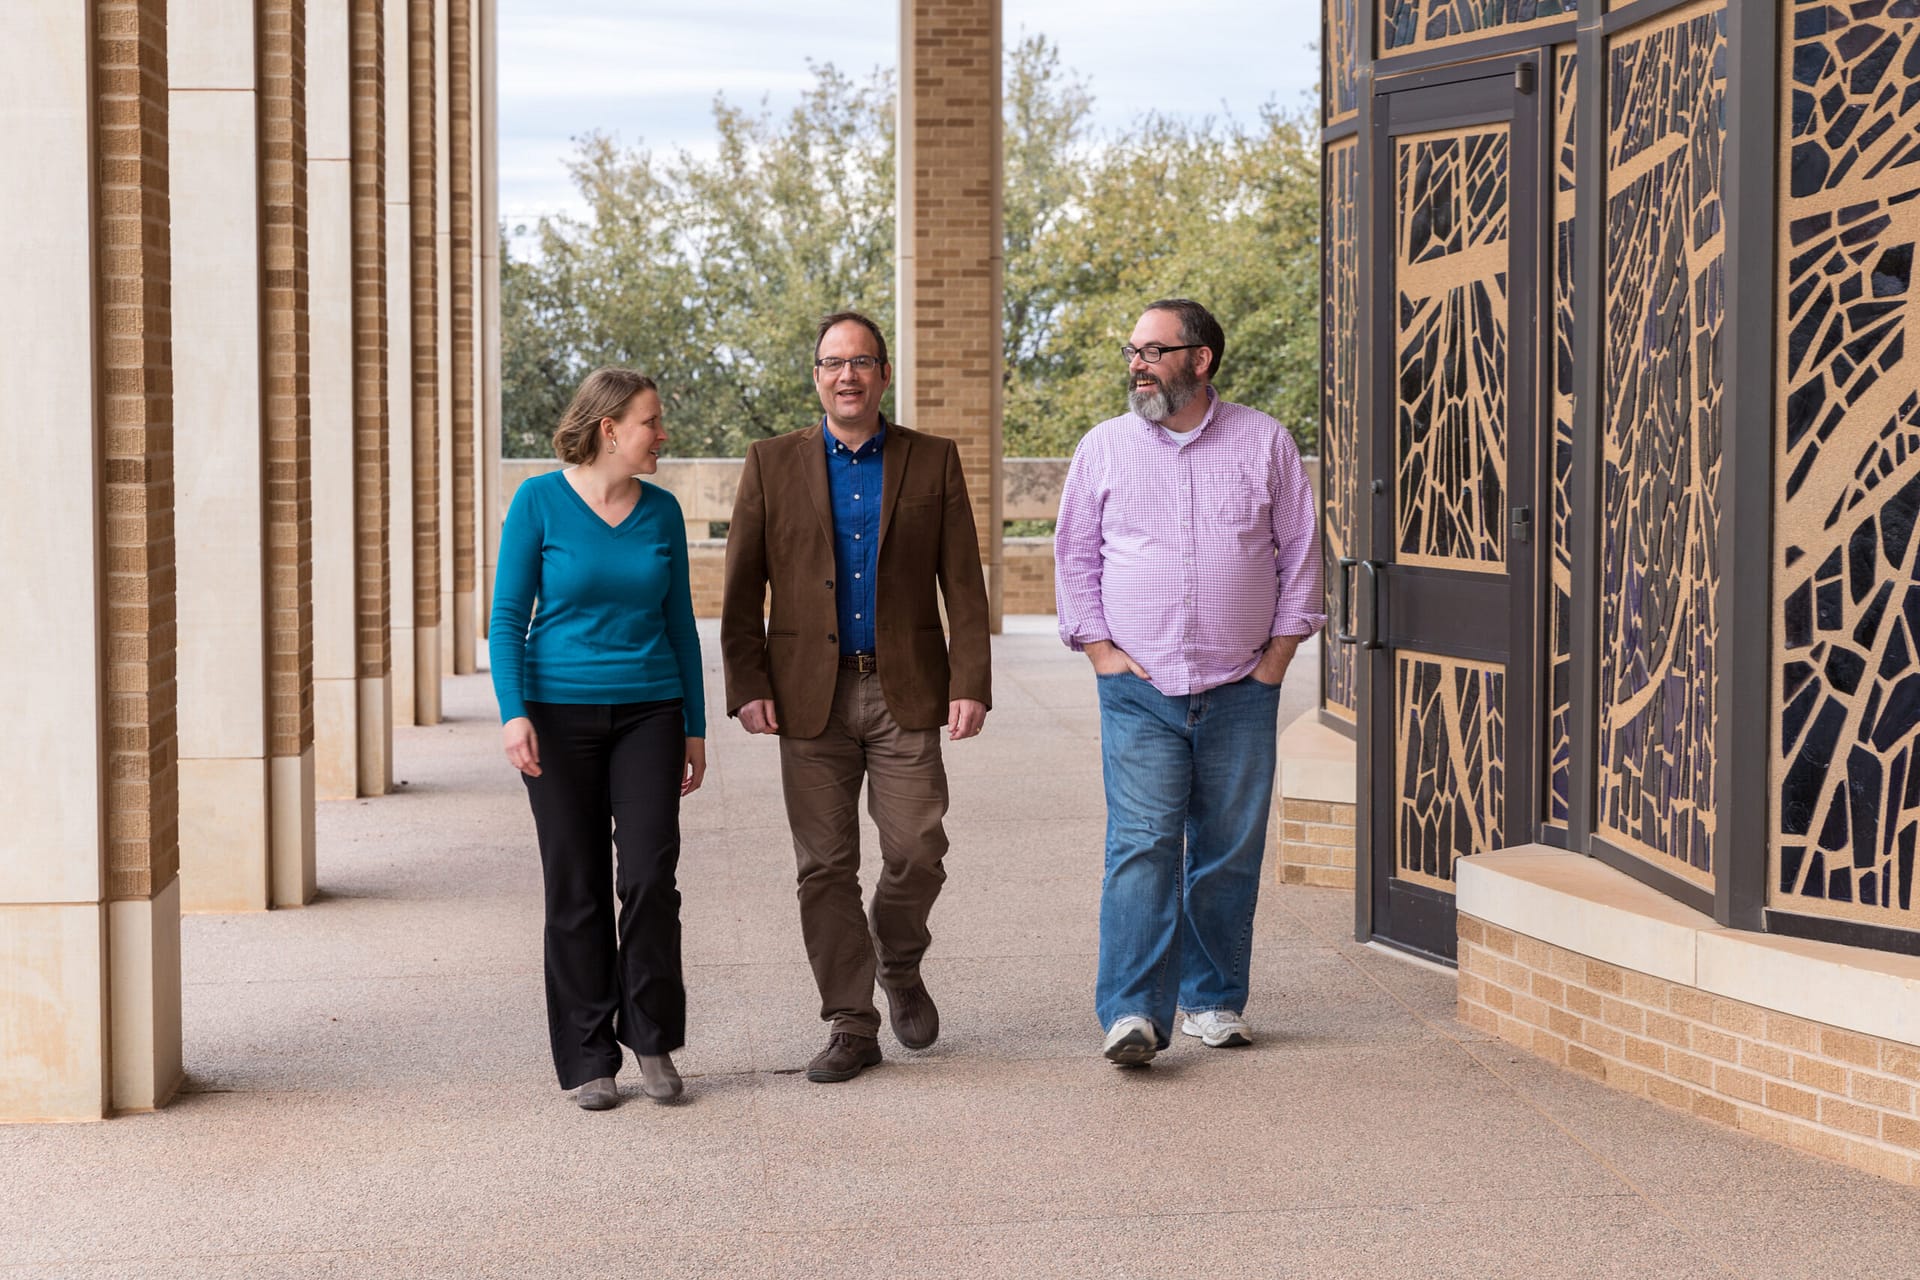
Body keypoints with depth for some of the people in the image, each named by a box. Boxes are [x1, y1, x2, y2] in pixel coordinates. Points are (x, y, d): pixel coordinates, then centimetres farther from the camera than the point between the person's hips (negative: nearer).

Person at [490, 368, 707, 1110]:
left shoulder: (661, 511, 6)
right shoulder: (539, 502, -3)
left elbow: (679, 623, 12)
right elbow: (507, 618, -3)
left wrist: (695, 727, 11)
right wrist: (514, 712, -14)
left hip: (648, 713, 2)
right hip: (560, 714, -2)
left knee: (649, 875, -10)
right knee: (576, 889, 2)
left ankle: (651, 1037, 7)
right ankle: (588, 1061, 11)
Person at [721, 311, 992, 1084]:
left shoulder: (932, 462, 6)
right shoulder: (772, 465, 7)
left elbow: (963, 584, 3)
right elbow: (742, 590, 5)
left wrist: (970, 684, -7)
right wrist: (747, 687, -5)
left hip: (905, 693, 0)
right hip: (812, 696, 0)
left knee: (916, 853, -5)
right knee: (825, 867, 1)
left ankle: (898, 964, 25)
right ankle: (851, 1026, 10)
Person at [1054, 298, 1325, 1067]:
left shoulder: (1264, 443, 5)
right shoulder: (1104, 447, 7)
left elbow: (1299, 552, 8)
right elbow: (1075, 555, 10)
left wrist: (1278, 653, 1)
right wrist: (1101, 651, 0)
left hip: (1241, 691, 1)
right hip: (1140, 688, -1)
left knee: (1230, 852, 5)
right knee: (1141, 846, -11)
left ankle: (1215, 1001, 18)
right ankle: (1133, 1013, -14)